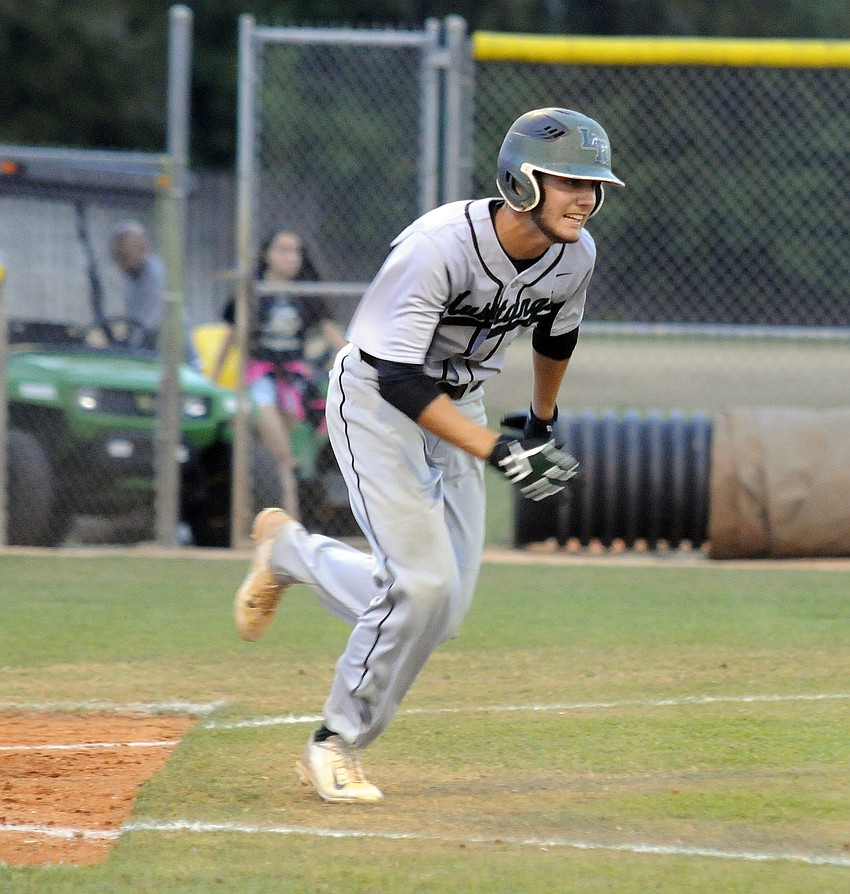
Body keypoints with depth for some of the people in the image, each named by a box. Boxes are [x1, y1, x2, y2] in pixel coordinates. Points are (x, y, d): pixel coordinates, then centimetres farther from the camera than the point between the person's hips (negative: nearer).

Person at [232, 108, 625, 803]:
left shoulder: (575, 256, -10)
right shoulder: (439, 246, -31)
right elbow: (399, 379, -34)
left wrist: (544, 422, 26)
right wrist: (497, 451, -42)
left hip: (457, 406, 7)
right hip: (376, 400, -7)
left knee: (441, 611, -1)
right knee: (423, 582, -20)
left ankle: (291, 550, 25)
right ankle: (339, 745, 0)